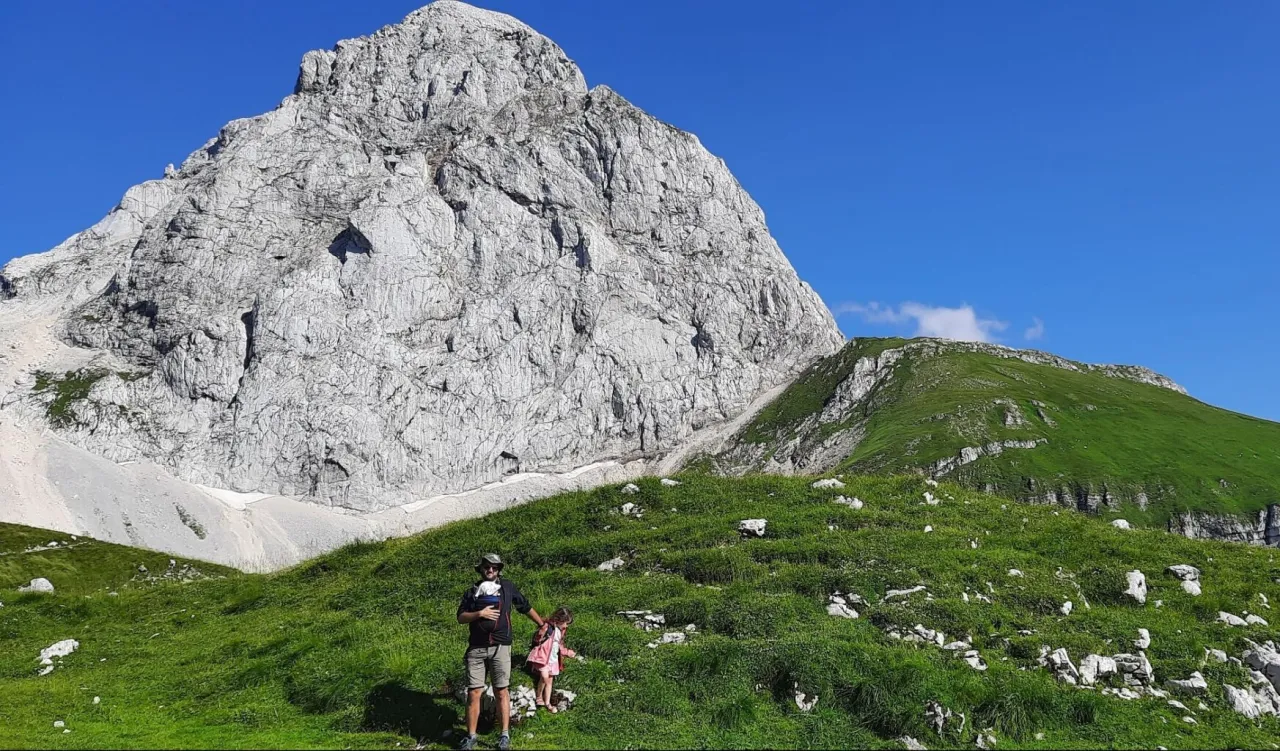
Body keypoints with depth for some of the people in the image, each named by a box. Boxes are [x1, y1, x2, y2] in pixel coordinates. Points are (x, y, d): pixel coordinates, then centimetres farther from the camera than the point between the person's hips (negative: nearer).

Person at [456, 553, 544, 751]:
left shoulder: (508, 587, 9)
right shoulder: (472, 591, 12)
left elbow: (526, 607, 18)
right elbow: (460, 617, 6)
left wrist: (542, 624, 23)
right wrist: (480, 613, -10)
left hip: (500, 648, -1)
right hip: (476, 648, 1)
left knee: (501, 692, 1)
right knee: (473, 693, 0)